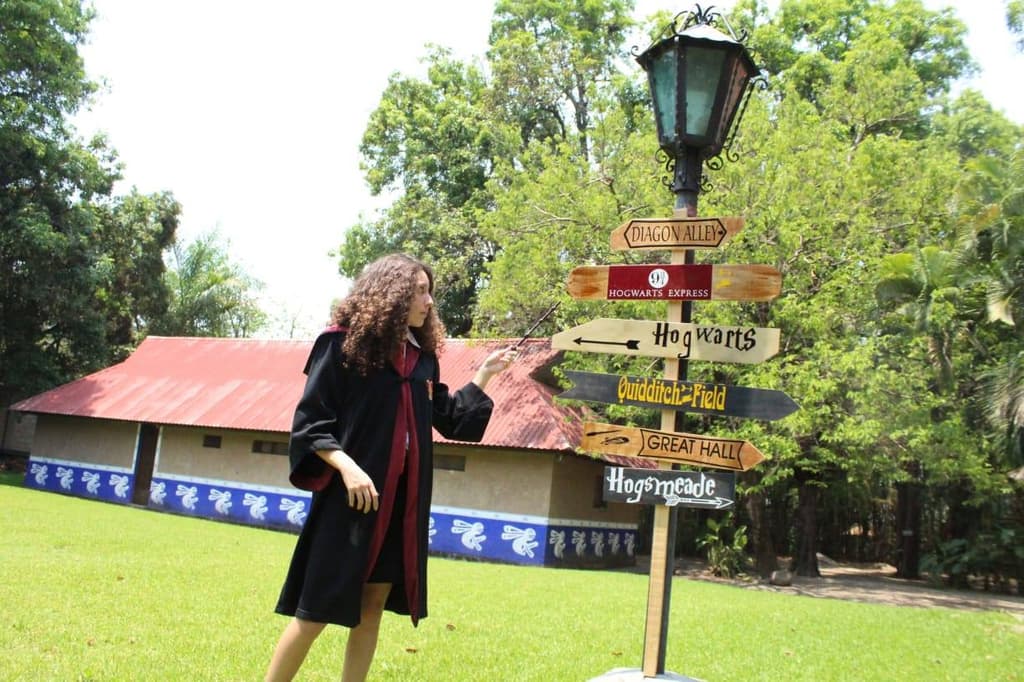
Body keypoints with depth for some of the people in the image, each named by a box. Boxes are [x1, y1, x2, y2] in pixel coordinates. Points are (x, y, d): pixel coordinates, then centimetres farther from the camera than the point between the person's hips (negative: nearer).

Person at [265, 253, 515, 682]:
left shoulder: (423, 358, 11)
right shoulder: (342, 344, -7)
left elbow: (450, 420, 17)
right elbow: (309, 421, -9)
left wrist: (484, 374, 11)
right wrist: (346, 467, -22)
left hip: (403, 499, 6)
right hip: (349, 498, -6)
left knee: (372, 607, 10)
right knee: (315, 613, -2)